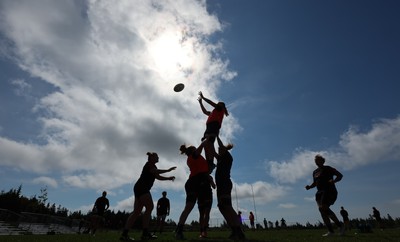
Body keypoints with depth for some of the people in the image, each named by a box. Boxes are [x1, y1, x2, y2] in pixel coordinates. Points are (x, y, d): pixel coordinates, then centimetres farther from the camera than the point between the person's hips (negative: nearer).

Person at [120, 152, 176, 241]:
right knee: (149, 207, -12)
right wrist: (168, 170, -22)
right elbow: (154, 171, -21)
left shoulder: (152, 166, 28)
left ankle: (124, 234, 1)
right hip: (142, 188, -10)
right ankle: (145, 233, -13)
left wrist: (168, 178, 20)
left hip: (139, 188, 10)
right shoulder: (150, 164, -1)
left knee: (137, 211, 4)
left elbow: (158, 177, 31)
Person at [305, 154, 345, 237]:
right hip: (320, 193, 7)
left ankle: (340, 225, -6)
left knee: (323, 208, -22)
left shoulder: (328, 169, 0)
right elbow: (315, 183, 25)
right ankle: (331, 231, 3)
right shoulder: (315, 172, 17)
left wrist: (334, 180, -20)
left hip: (330, 191, -7)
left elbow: (340, 175, 0)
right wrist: (309, 187, 4)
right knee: (322, 211, -4)